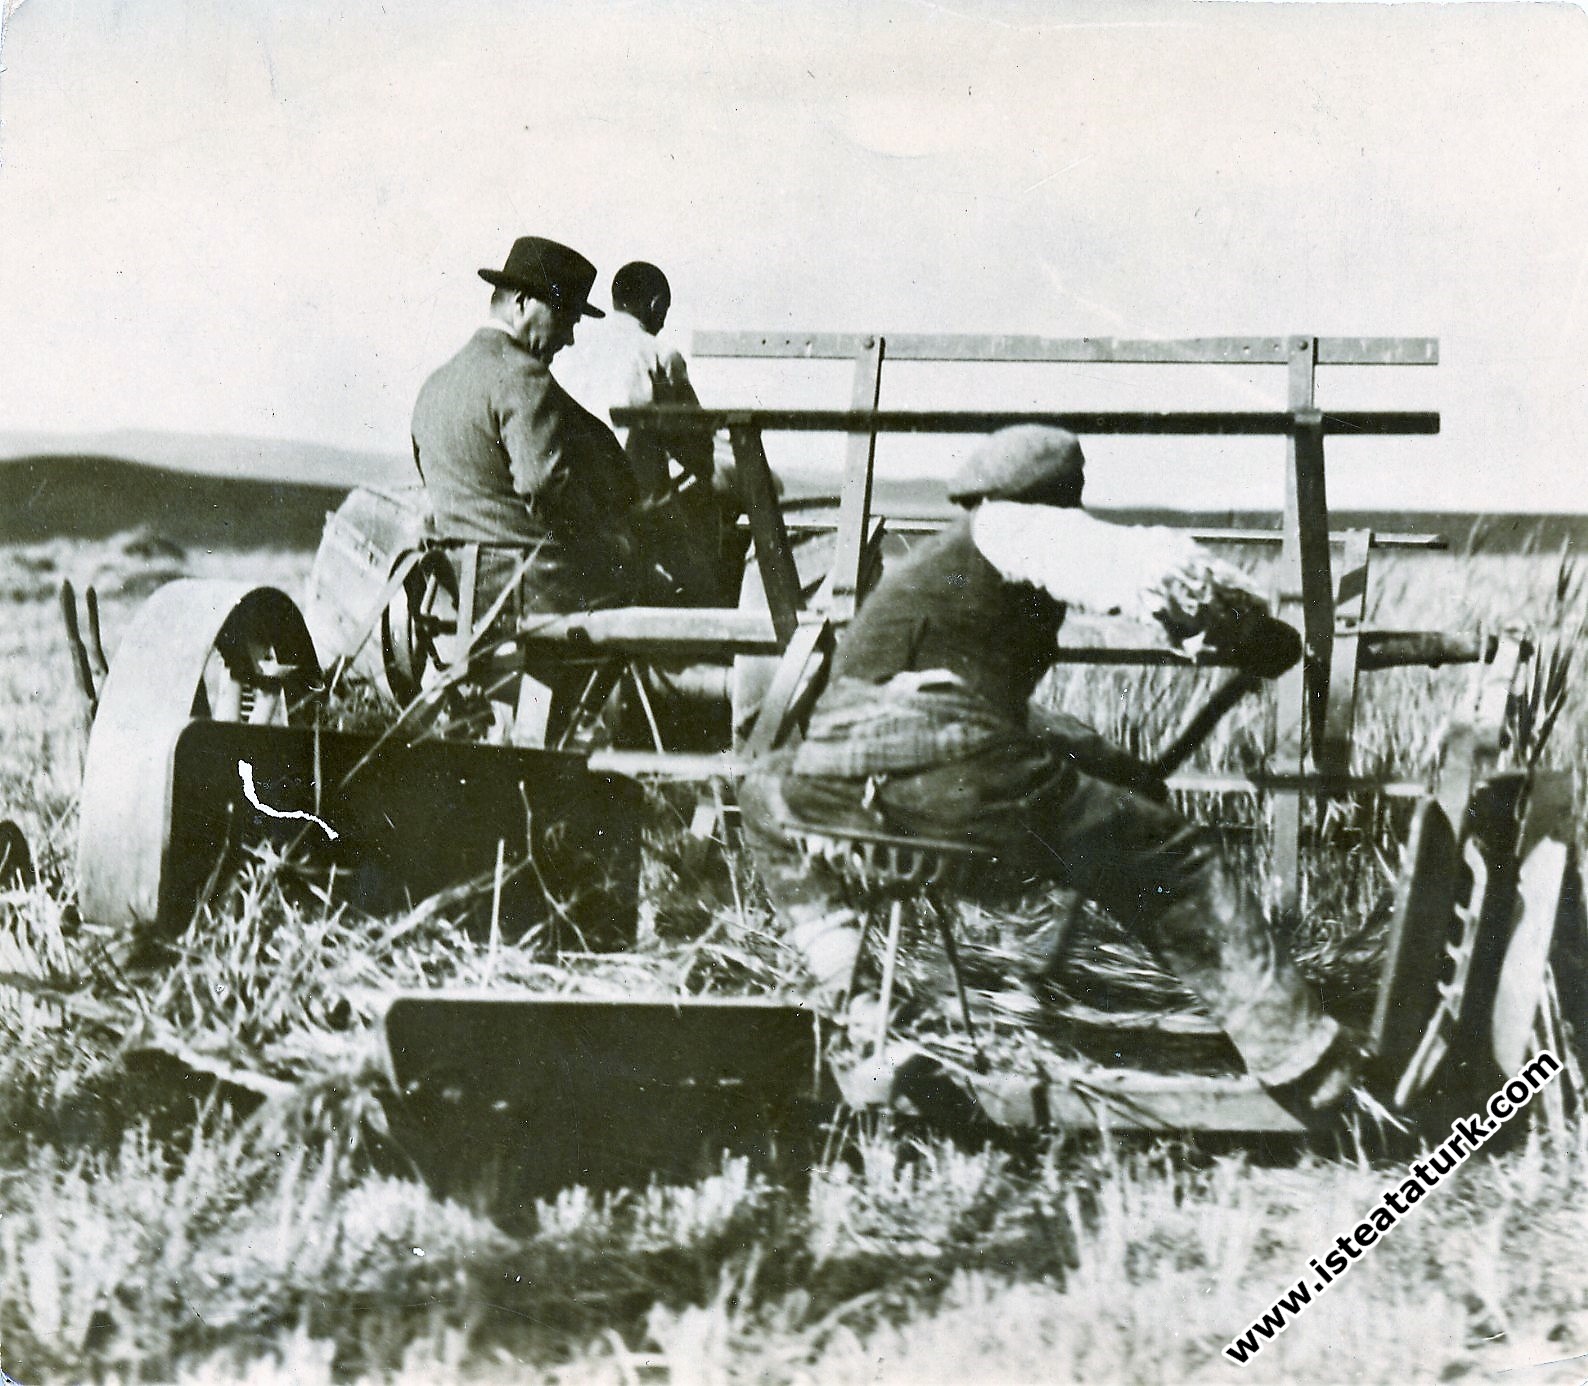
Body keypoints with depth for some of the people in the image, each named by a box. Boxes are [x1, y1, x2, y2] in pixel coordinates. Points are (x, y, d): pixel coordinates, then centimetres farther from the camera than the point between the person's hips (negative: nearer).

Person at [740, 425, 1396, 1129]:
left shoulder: (924, 560, 35)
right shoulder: (1020, 530, 13)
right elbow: (1164, 570, 1)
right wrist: (1256, 635, 17)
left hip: (834, 781, 6)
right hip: (960, 775, -6)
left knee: (768, 795, 42)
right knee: (1179, 867, 5)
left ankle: (840, 969, 31)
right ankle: (1312, 1073, 6)